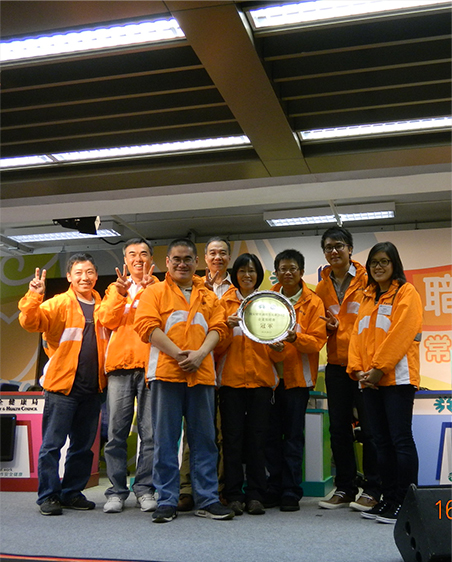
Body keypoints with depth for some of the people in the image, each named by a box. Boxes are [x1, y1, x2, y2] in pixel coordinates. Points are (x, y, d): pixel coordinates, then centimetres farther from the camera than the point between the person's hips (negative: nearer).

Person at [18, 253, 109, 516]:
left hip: (92, 388, 5)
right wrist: (34, 297, -32)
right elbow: (31, 322, -15)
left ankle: (72, 492, 24)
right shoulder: (59, 304, -4)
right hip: (62, 385, -5)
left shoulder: (103, 306, 10)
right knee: (53, 443, -1)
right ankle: (48, 496, 10)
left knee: (83, 445, 12)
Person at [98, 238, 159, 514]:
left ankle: (145, 488, 8)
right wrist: (121, 292, -9)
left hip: (150, 365, -1)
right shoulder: (115, 288, 18)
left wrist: (148, 289, -14)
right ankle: (117, 491, 8)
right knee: (117, 431, -1)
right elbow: (108, 320, 2)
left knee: (150, 432, -2)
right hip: (120, 366, 2)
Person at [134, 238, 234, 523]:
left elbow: (218, 328, 8)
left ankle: (207, 500, 12)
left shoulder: (209, 296, 18)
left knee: (204, 439, 5)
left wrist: (199, 355, -10)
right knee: (166, 440, 0)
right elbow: (148, 326, -4)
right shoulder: (154, 292, 8)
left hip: (202, 374, 3)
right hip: (166, 372, -3)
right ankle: (167, 502, 8)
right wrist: (178, 354, -14)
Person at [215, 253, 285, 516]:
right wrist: (228, 328, -17)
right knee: (233, 437, -1)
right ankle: (234, 495, 7)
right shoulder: (225, 302, 8)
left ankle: (255, 496, 8)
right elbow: (217, 345, 1)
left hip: (261, 378, 1)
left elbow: (276, 354, 11)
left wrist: (277, 349, -12)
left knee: (257, 437, 1)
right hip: (231, 378, -1)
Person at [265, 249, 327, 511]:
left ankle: (291, 492, 8)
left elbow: (318, 340, -6)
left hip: (297, 376, -3)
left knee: (293, 436, 1)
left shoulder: (313, 302, 1)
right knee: (272, 434, 5)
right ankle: (273, 488, 16)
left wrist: (296, 337, -24)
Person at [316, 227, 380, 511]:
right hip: (336, 365, 5)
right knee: (339, 429, 10)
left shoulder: (368, 280, -5)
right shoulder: (322, 287, 9)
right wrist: (328, 326, -5)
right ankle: (345, 488, 21)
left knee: (369, 428, 1)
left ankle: (373, 489, 13)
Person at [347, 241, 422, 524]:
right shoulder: (368, 297, 20)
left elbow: (402, 332, -12)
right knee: (382, 441, 10)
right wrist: (358, 369, 0)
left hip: (396, 377, -7)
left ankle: (405, 503, -1)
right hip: (370, 381, 7)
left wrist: (379, 368, -16)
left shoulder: (406, 293, -1)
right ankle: (388, 499, 17)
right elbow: (358, 335, 14)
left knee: (401, 439, -6)